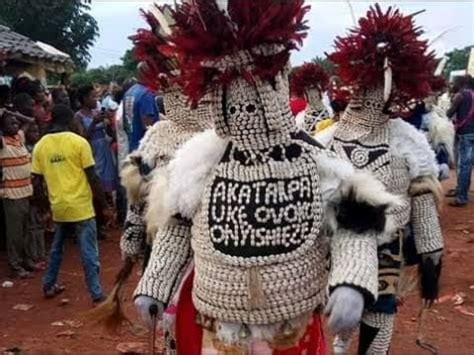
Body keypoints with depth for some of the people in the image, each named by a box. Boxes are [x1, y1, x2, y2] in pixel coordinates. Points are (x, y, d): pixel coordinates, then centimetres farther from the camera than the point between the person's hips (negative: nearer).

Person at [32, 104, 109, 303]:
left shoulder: (40, 145, 5)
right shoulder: (79, 142, -9)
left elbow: (37, 182, 7)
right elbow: (92, 178, -10)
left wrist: (44, 207, 19)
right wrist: (104, 205, -2)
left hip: (58, 207, 5)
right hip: (81, 207, -5)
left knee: (56, 248, 24)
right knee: (89, 253, -1)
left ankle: (49, 286, 34)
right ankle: (97, 295, 1)